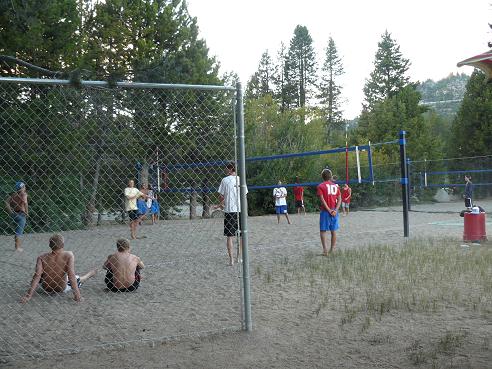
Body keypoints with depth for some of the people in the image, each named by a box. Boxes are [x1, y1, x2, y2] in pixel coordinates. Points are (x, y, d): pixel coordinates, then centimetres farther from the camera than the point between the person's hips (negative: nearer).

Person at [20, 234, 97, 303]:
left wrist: (28, 295, -30)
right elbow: (71, 275, -29)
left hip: (46, 289, 1)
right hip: (62, 288, -1)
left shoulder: (41, 258, -21)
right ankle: (91, 274, 59)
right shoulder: (69, 255, -24)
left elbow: (37, 276, -28)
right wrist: (76, 293, -29)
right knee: (77, 280, 29)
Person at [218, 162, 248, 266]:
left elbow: (221, 195, -2)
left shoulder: (225, 180, -5)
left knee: (230, 236, 1)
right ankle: (239, 257, 19)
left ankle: (231, 259, -4)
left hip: (229, 210, -3)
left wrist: (222, 204, 17)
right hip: (240, 210, 3)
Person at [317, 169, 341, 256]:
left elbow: (322, 199, -13)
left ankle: (325, 249, -15)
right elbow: (339, 199, 1)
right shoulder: (336, 186, 9)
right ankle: (332, 249, 18)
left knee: (323, 231, 0)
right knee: (333, 231, 13)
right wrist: (335, 210, -6)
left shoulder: (320, 186, -3)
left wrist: (329, 210, -12)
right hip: (334, 211, 4)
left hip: (325, 211, -4)